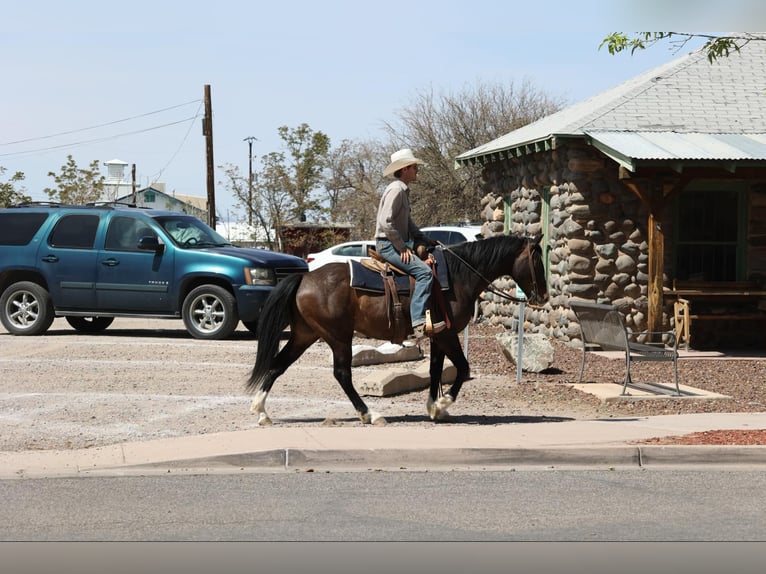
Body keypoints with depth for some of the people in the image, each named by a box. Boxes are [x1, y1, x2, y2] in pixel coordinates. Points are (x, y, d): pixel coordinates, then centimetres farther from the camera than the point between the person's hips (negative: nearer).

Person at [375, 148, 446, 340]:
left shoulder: (403, 190, 18)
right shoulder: (396, 189, -16)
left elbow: (408, 223, 28)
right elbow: (385, 223, -24)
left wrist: (424, 240, 16)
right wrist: (402, 248, -19)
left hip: (398, 243, 11)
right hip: (388, 244, -11)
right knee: (424, 271, -24)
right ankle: (418, 322, -32)